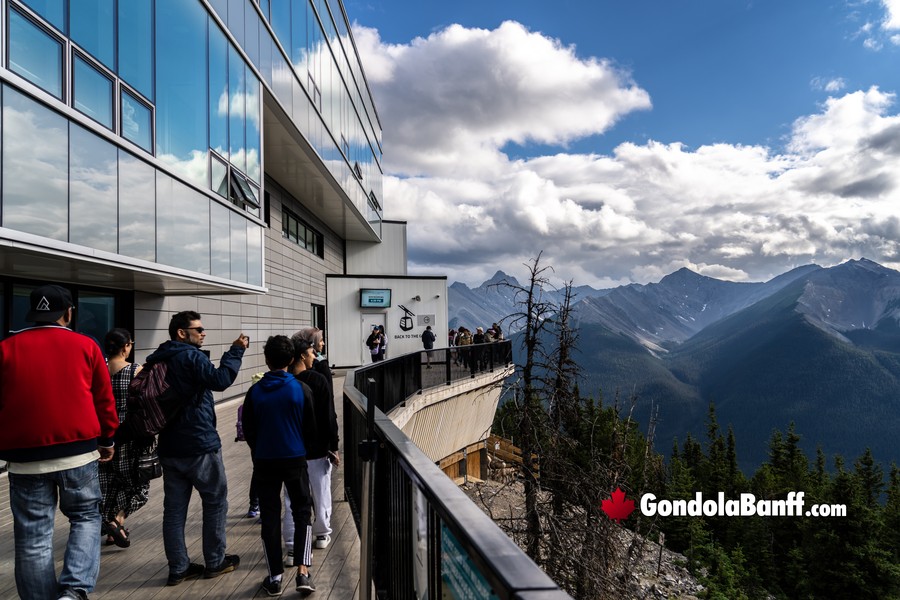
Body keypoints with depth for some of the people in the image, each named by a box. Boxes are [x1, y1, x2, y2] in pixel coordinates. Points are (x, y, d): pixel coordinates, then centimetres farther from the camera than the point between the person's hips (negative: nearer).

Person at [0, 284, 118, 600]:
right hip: (77, 452, -1)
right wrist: (107, 440, 18)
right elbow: (104, 400, 5)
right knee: (86, 517, 16)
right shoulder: (85, 346, 2)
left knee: (34, 538, 9)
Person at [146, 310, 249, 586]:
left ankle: (178, 567, 16)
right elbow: (220, 380, -28)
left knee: (174, 508, 10)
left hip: (169, 447, 8)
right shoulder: (191, 356, -15)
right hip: (200, 445, -8)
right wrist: (236, 351, -21)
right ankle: (215, 562, 15)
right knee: (215, 502, 7)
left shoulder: (155, 361, 11)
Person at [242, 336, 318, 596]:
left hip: (264, 461, 1)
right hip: (295, 459, -1)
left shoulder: (255, 392, -6)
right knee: (302, 513, 10)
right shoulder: (301, 389, -10)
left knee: (269, 517, 11)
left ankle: (275, 577, 15)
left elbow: (248, 431, 2)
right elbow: (311, 428, -2)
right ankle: (303, 571, 0)